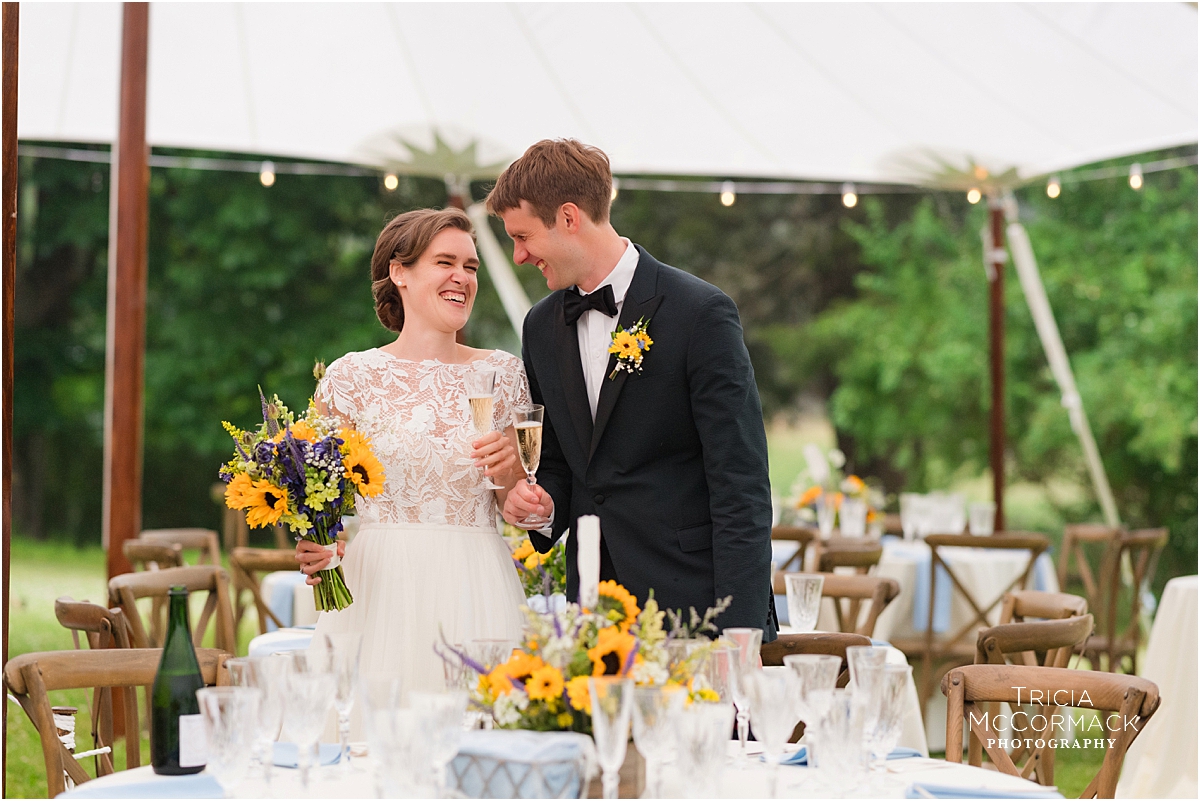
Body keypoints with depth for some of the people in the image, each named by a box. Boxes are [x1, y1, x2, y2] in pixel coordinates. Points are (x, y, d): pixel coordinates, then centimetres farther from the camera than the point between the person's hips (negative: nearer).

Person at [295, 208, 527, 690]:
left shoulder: (501, 374, 8)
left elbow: (520, 510, 12)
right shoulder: (352, 376, 2)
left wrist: (509, 473, -7)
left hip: (476, 592, 2)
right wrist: (316, 551, -13)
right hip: (380, 591, -1)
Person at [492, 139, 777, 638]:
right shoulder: (542, 326, 11)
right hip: (594, 612, 5)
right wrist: (543, 506, -2)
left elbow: (740, 488, -12)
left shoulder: (701, 313, -9)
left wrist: (740, 633, -17)